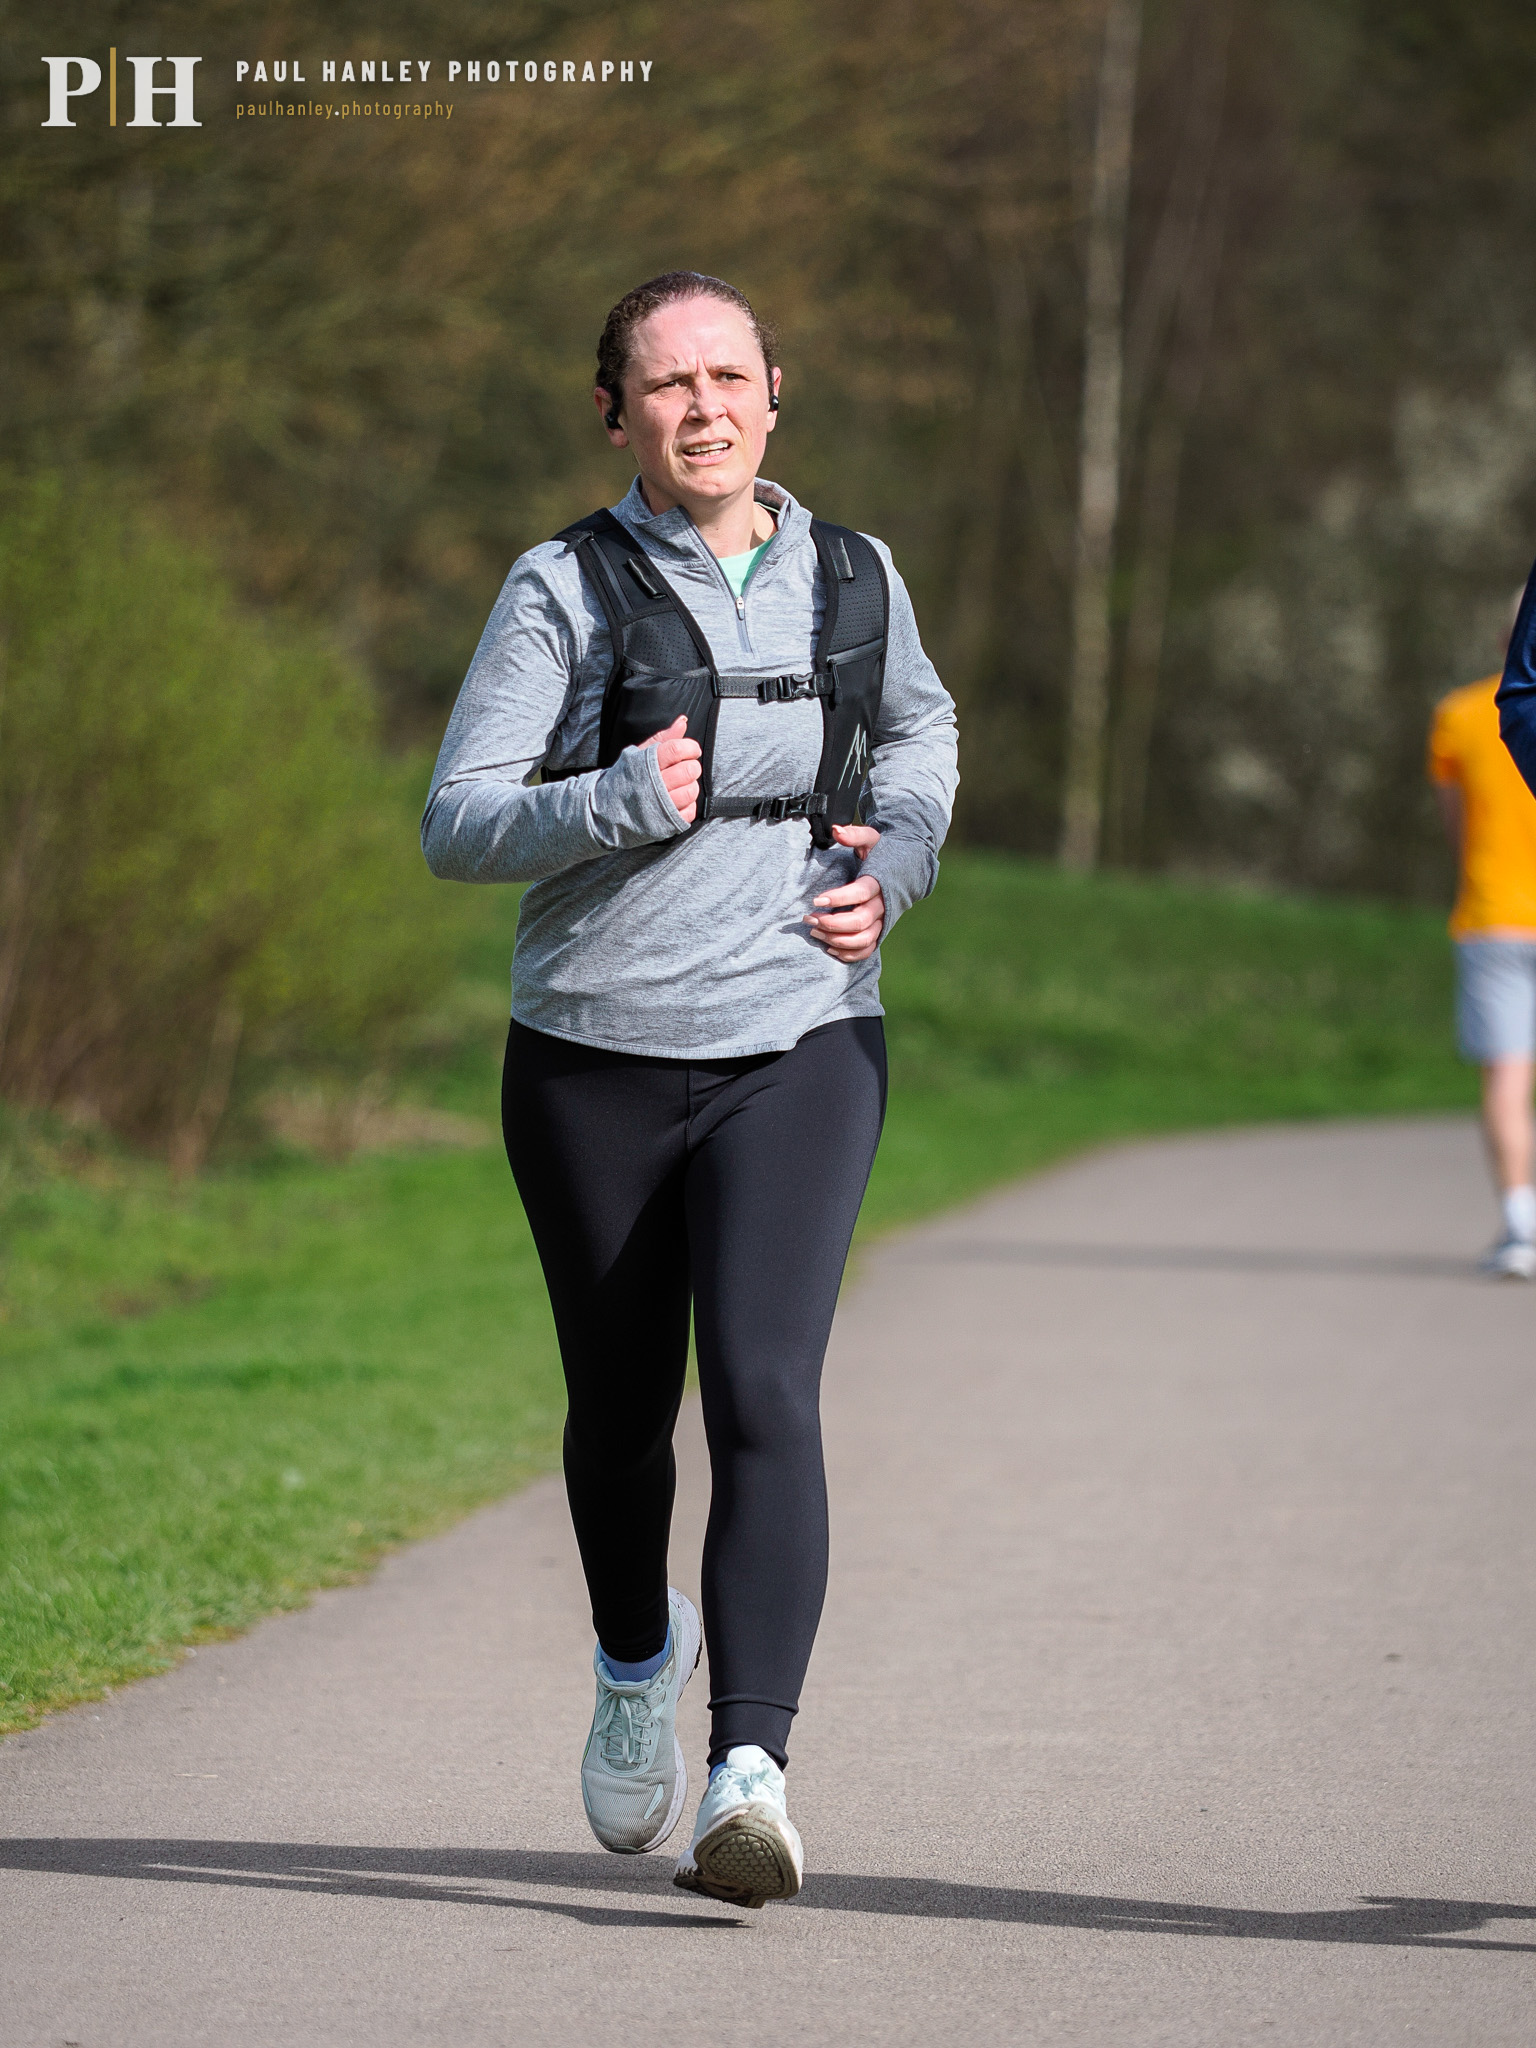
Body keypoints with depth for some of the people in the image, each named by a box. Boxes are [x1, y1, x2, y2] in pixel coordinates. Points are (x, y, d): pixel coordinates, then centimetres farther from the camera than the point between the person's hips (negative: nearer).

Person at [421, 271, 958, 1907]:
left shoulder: (851, 579, 5)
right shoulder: (564, 590, -5)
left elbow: (916, 729, 25)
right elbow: (456, 824, -8)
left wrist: (897, 864, 5)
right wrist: (624, 804, -24)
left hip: (798, 1049, 0)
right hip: (594, 1055, 0)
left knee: (764, 1393, -18)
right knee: (621, 1407, 14)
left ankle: (752, 1771, -25)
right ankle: (638, 1661, 45)